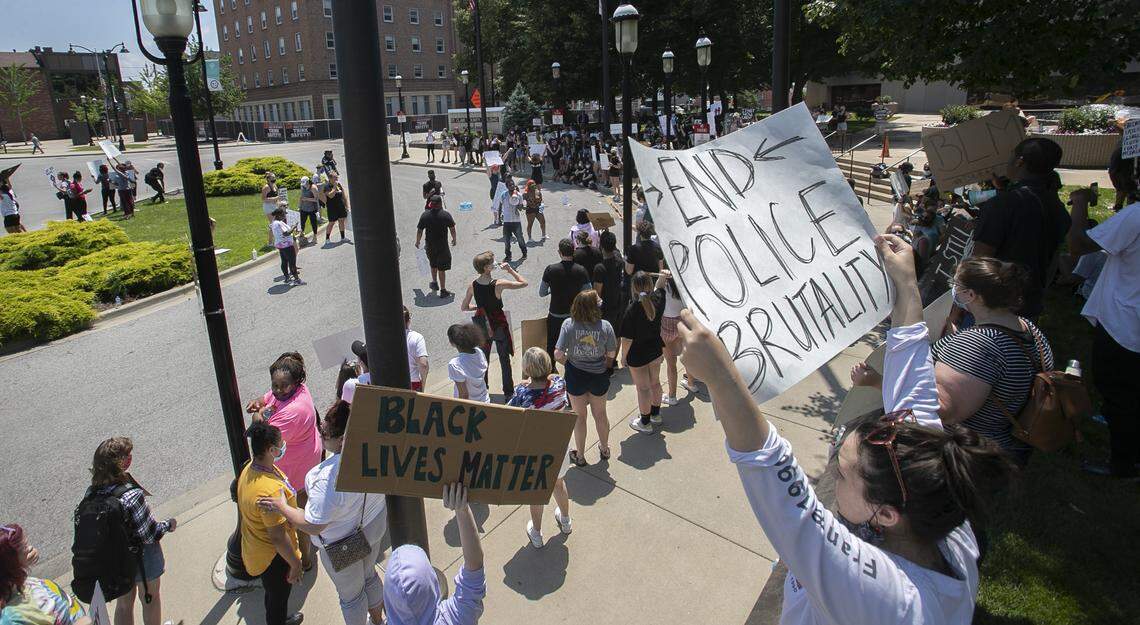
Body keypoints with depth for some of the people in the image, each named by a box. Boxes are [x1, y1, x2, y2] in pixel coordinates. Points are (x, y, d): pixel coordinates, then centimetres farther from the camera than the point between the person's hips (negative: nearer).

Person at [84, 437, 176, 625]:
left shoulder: (90, 494, -16)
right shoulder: (132, 495, -33)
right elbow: (150, 534, -25)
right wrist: (169, 525, -6)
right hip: (142, 559, -5)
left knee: (123, 602, 27)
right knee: (151, 599, 22)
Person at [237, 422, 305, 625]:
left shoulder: (249, 469, -9)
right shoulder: (271, 490, -39)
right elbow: (278, 537, -30)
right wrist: (296, 564, -17)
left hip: (254, 548, 9)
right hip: (273, 557, -9)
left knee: (274, 594, 33)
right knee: (278, 598, 18)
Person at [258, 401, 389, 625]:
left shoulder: (329, 478, -41)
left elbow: (313, 526, -28)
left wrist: (282, 507, -13)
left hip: (343, 544, -6)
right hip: (375, 526, 7)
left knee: (350, 594, 23)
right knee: (369, 576, 34)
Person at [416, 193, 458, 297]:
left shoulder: (425, 215, -7)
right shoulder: (446, 215, -11)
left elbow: (419, 231, -2)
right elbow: (452, 229, -6)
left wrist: (417, 242, 13)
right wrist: (454, 239, 11)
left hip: (430, 246, 3)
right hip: (442, 246, -3)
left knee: (433, 265, 26)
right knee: (441, 268, 2)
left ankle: (435, 283, 42)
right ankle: (443, 290, 3)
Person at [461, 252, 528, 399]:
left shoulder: (473, 285, -10)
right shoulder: (498, 284, -24)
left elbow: (463, 307, 0)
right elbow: (524, 283, -15)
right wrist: (510, 269, -8)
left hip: (482, 324, 4)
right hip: (498, 324, -4)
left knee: (483, 359, 20)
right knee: (504, 359, 14)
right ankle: (508, 391, 25)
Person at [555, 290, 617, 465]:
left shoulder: (568, 325, -19)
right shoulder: (605, 326, -18)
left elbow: (558, 355, -20)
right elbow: (611, 354, -9)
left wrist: (569, 363, 0)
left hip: (576, 376, -1)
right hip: (599, 376, 1)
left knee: (579, 416, 19)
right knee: (600, 414, 24)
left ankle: (580, 455, 33)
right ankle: (604, 449, 44)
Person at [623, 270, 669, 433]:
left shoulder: (632, 310, -29)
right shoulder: (657, 299, -15)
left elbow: (627, 339, -21)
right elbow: (659, 287, 14)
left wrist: (624, 356, -8)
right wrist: (663, 277, 15)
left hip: (637, 354, -6)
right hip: (656, 349, 6)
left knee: (643, 388, 10)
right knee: (655, 382, 24)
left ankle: (645, 423, 26)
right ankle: (656, 414, 44)